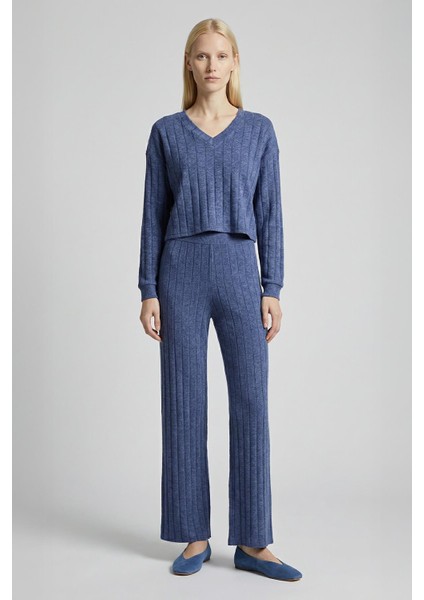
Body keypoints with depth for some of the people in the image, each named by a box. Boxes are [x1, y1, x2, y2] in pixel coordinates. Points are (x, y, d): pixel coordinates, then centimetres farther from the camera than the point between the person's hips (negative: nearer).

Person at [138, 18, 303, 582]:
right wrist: (148, 291, -2)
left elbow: (270, 214, 5)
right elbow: (153, 214, 5)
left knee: (251, 401, -1)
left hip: (240, 271, 0)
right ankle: (195, 537, 18)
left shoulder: (259, 129, 8)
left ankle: (252, 542, 12)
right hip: (181, 271, 0)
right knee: (184, 403, 3)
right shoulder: (166, 132, 7)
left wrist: (273, 289, -2)